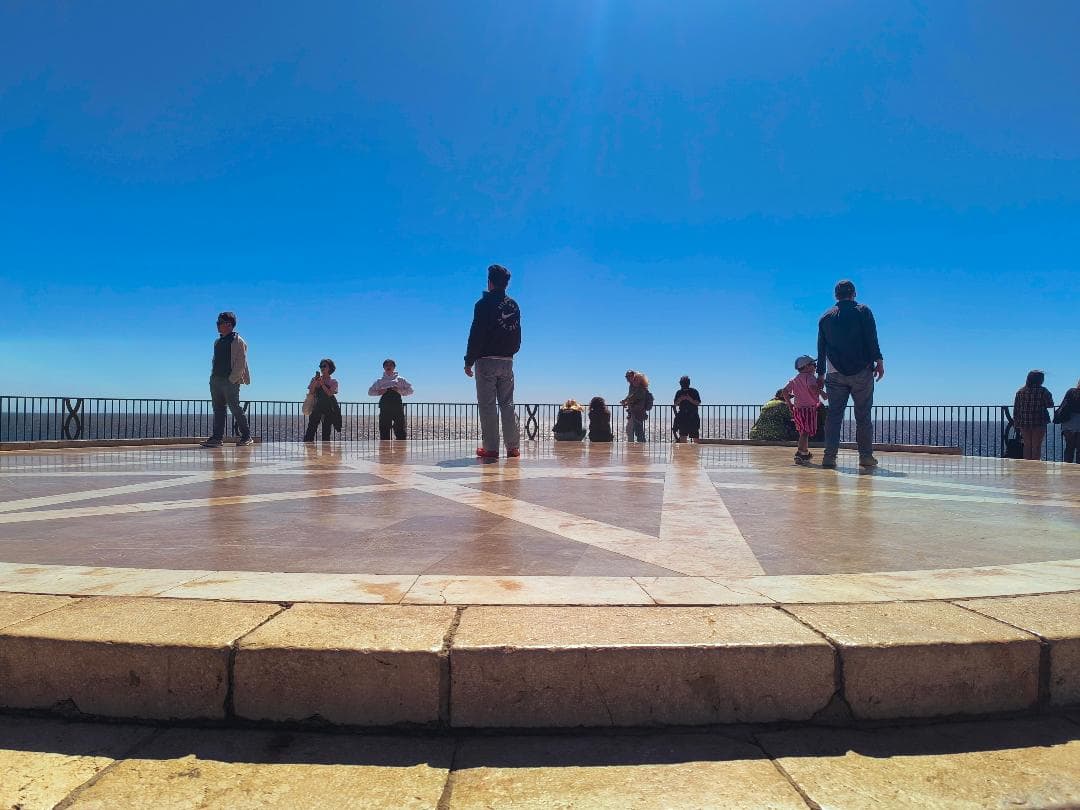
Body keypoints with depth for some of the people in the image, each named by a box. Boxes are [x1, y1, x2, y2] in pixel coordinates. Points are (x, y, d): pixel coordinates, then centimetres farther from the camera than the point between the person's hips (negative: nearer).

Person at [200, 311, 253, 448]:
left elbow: (241, 362, -12)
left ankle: (246, 437, 2)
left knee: (235, 408, -6)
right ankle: (217, 437, 6)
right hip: (216, 380, 8)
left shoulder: (237, 341, -6)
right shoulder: (217, 342, 19)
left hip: (230, 381, -8)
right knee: (218, 409, 5)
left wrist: (232, 379, -17)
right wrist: (213, 377, 12)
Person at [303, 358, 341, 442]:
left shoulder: (333, 382, 7)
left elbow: (330, 393, -10)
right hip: (318, 406, 1)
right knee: (311, 427, -10)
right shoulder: (315, 379, 13)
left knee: (326, 430, -1)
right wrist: (315, 382, -7)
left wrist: (322, 383, -11)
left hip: (330, 408, -1)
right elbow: (310, 393, 3)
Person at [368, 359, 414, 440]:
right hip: (384, 409, 1)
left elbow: (410, 390, 10)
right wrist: (378, 392, -1)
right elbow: (370, 392, 19)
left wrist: (400, 391, -7)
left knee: (400, 432, -6)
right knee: (384, 433, 0)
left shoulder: (400, 379, 13)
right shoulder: (379, 381, 16)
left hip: (398, 408, -1)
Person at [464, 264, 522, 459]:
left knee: (487, 405, -2)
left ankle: (490, 448, -3)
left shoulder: (484, 304, -7)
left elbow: (476, 334, -11)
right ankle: (513, 447, 8)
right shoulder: (513, 305, 11)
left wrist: (469, 361, -7)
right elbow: (518, 336, 16)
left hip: (486, 360, -5)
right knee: (507, 404, 9)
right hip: (507, 361, 5)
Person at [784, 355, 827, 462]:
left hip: (797, 408, 8)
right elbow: (812, 387, -28)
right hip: (809, 408, -8)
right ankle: (800, 454, -19)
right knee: (805, 433, -9)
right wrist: (821, 392, -13)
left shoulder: (794, 379, 13)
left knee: (803, 432, 20)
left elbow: (785, 391, 6)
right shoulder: (810, 377, -7)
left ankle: (806, 453, 32)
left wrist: (789, 403, 12)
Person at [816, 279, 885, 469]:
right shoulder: (862, 311, 4)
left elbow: (821, 348, 15)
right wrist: (878, 361, -6)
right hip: (861, 372, -2)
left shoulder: (826, 317, 13)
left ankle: (829, 456, -5)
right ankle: (866, 456, 2)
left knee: (834, 415, 2)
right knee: (863, 415, 2)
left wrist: (821, 374, 19)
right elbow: (872, 339, -8)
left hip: (835, 374, 3)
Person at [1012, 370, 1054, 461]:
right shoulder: (1043, 391, -7)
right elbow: (1050, 404, -3)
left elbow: (1016, 409, 5)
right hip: (1039, 423, -3)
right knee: (1036, 446, 2)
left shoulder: (1020, 391, 5)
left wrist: (1016, 423, 9)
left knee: (1027, 446, 10)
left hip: (1024, 423, 3)